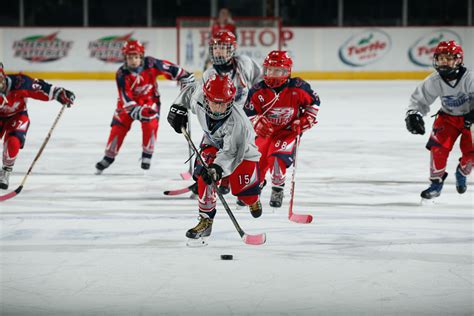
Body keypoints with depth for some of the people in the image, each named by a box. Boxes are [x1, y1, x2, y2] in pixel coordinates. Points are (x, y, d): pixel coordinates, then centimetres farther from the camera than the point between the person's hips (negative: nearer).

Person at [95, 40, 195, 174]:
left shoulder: (150, 64, -25)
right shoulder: (122, 75, -26)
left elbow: (168, 68, -10)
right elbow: (125, 98, -29)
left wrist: (184, 77, -7)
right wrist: (136, 111, -42)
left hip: (149, 99, 0)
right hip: (129, 101, 0)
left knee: (150, 125, -19)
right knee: (118, 127, -6)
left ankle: (147, 155, 0)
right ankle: (108, 157, 9)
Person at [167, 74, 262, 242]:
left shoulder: (236, 121, -42)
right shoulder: (198, 96, -30)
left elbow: (231, 152, -39)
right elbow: (189, 91, -4)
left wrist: (218, 168, -52)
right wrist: (178, 108, -7)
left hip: (240, 147, -4)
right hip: (213, 143, 4)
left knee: (244, 188, -2)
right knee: (205, 178, -18)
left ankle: (253, 201, 37)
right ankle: (206, 220, -7)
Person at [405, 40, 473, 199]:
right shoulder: (434, 81, -17)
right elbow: (419, 98, -6)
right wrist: (413, 113, -23)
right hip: (447, 117, 2)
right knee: (438, 146, -17)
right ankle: (436, 183, 0)